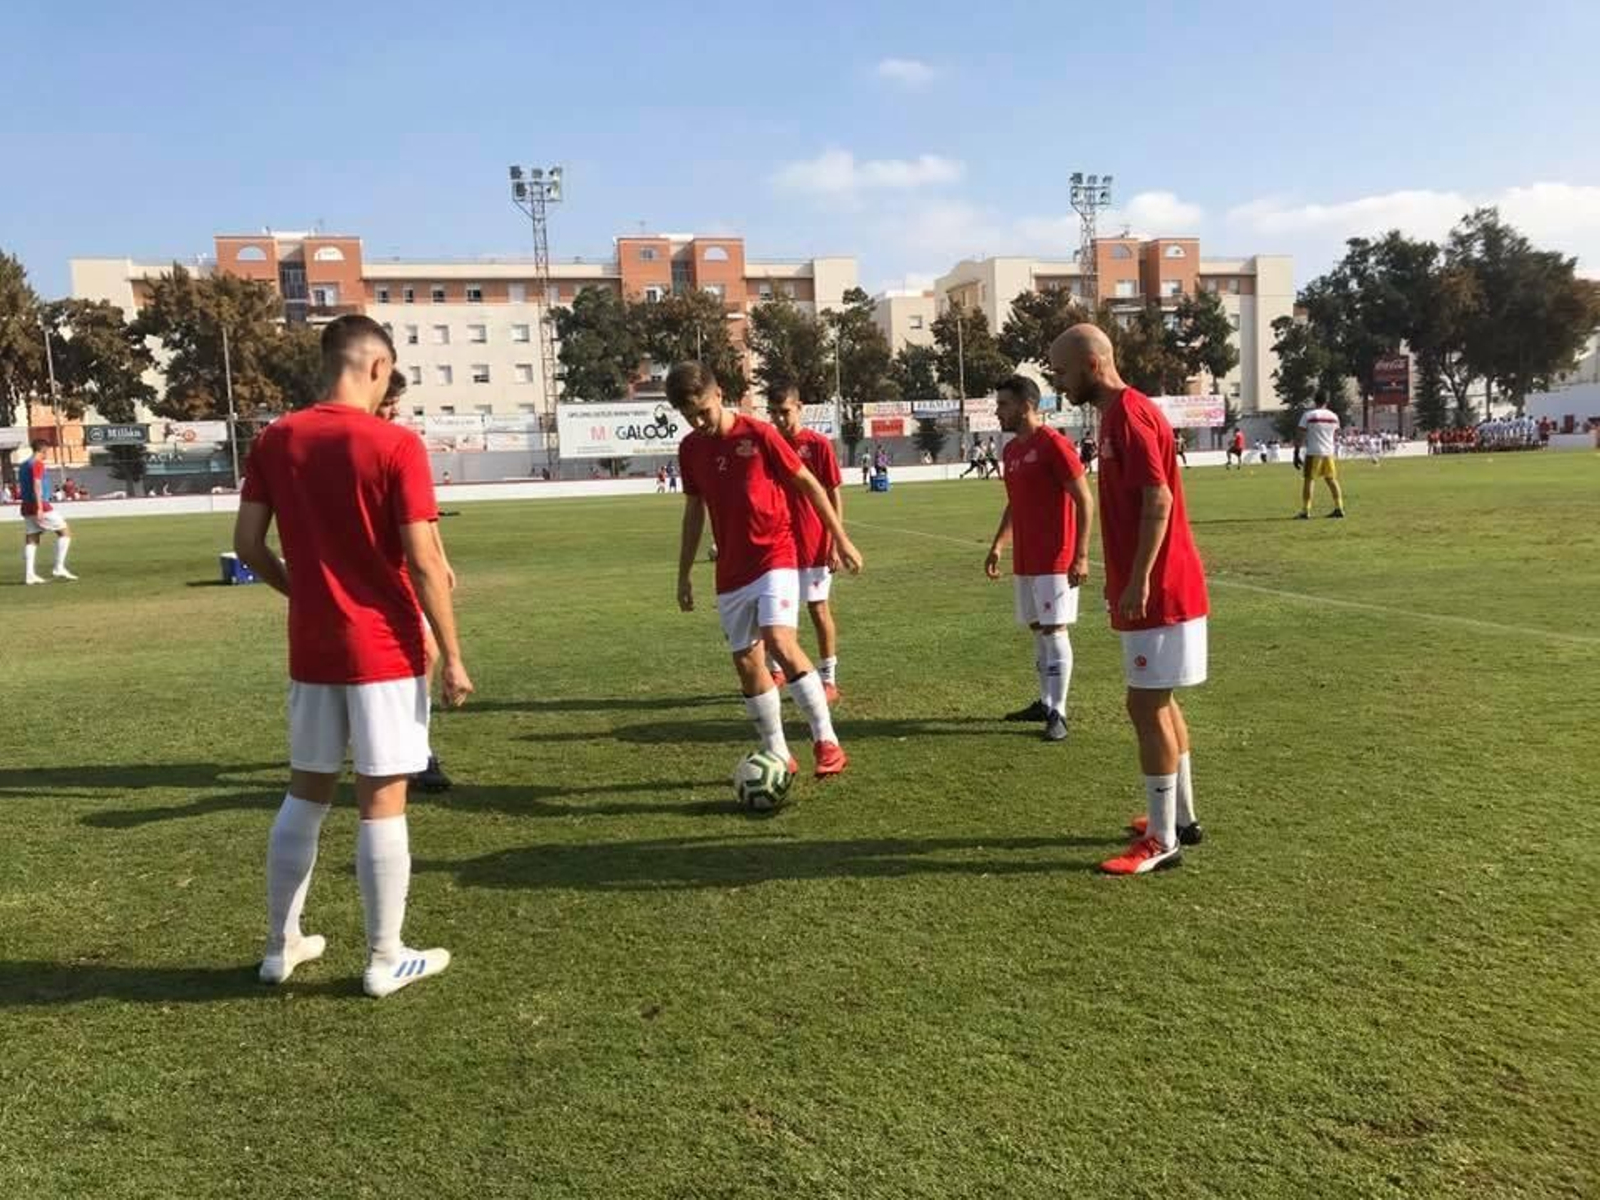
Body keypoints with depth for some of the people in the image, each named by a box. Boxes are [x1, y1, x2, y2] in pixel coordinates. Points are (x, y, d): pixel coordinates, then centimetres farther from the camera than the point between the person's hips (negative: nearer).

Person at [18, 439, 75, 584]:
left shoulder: (23, 466, 19)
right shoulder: (38, 464, -9)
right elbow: (36, 485, -19)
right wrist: (40, 507, -25)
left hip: (26, 507, 9)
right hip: (40, 505, -9)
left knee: (31, 540, 7)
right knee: (65, 531, -1)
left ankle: (29, 574, 1)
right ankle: (59, 568, -6)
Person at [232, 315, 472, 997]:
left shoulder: (275, 440, 3)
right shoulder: (395, 444, -13)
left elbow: (247, 544, 5)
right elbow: (423, 563, -15)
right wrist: (451, 657, -8)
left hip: (310, 649, 5)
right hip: (384, 650, -5)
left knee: (305, 795, 17)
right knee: (382, 801, 3)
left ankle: (281, 947, 28)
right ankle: (385, 960, 13)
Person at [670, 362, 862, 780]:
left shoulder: (759, 435, -9)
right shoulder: (690, 448, 5)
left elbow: (809, 484, -2)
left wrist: (840, 538, -1)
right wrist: (684, 573, 17)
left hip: (775, 557, -5)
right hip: (731, 572, 6)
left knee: (780, 642, -24)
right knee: (746, 662, 5)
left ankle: (827, 742, -15)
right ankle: (778, 756, 18)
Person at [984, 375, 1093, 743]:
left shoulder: (1054, 445, -13)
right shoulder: (1011, 449, 12)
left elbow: (1085, 501, -14)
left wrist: (1081, 556, -19)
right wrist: (997, 546, 15)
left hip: (1055, 560, -8)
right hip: (1024, 560, 8)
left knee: (1054, 630, -6)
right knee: (1038, 629, 13)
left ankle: (1058, 713, -2)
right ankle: (1046, 702, 22)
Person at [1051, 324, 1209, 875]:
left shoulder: (1128, 415, -15)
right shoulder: (1123, 413, 15)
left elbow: (1158, 500, -22)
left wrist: (1139, 580, -24)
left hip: (1157, 592, -10)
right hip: (1160, 590, 10)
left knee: (1146, 707, -5)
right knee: (1159, 703, 17)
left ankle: (1162, 841, 2)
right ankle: (1181, 818, 28)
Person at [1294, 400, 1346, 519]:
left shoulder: (1308, 415, -6)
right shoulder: (1333, 416, 8)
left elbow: (1299, 436, -8)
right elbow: (1336, 437, 18)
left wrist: (1296, 454, -5)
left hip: (1313, 453, -5)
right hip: (1329, 453, 5)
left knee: (1308, 480, -1)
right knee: (1332, 480, 14)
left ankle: (1305, 511, -6)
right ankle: (1339, 508, 17)